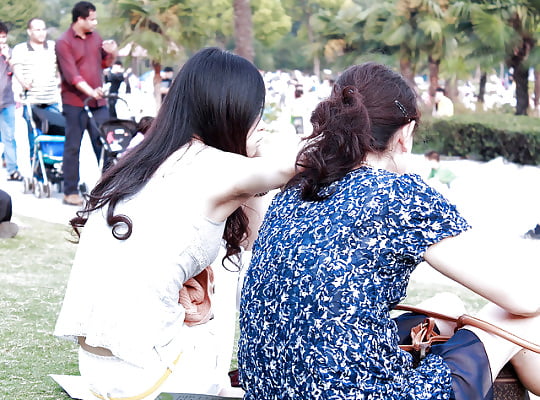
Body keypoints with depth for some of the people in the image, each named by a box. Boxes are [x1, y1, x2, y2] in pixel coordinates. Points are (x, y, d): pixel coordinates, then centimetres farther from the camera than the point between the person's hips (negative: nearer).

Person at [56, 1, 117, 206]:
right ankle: (70, 192, 5)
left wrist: (112, 53, -1)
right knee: (72, 147, 0)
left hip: (98, 101, 6)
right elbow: (71, 74, -18)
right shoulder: (64, 43, -9)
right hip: (75, 102, -6)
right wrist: (90, 91, -30)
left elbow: (105, 63, 21)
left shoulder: (95, 36, 11)